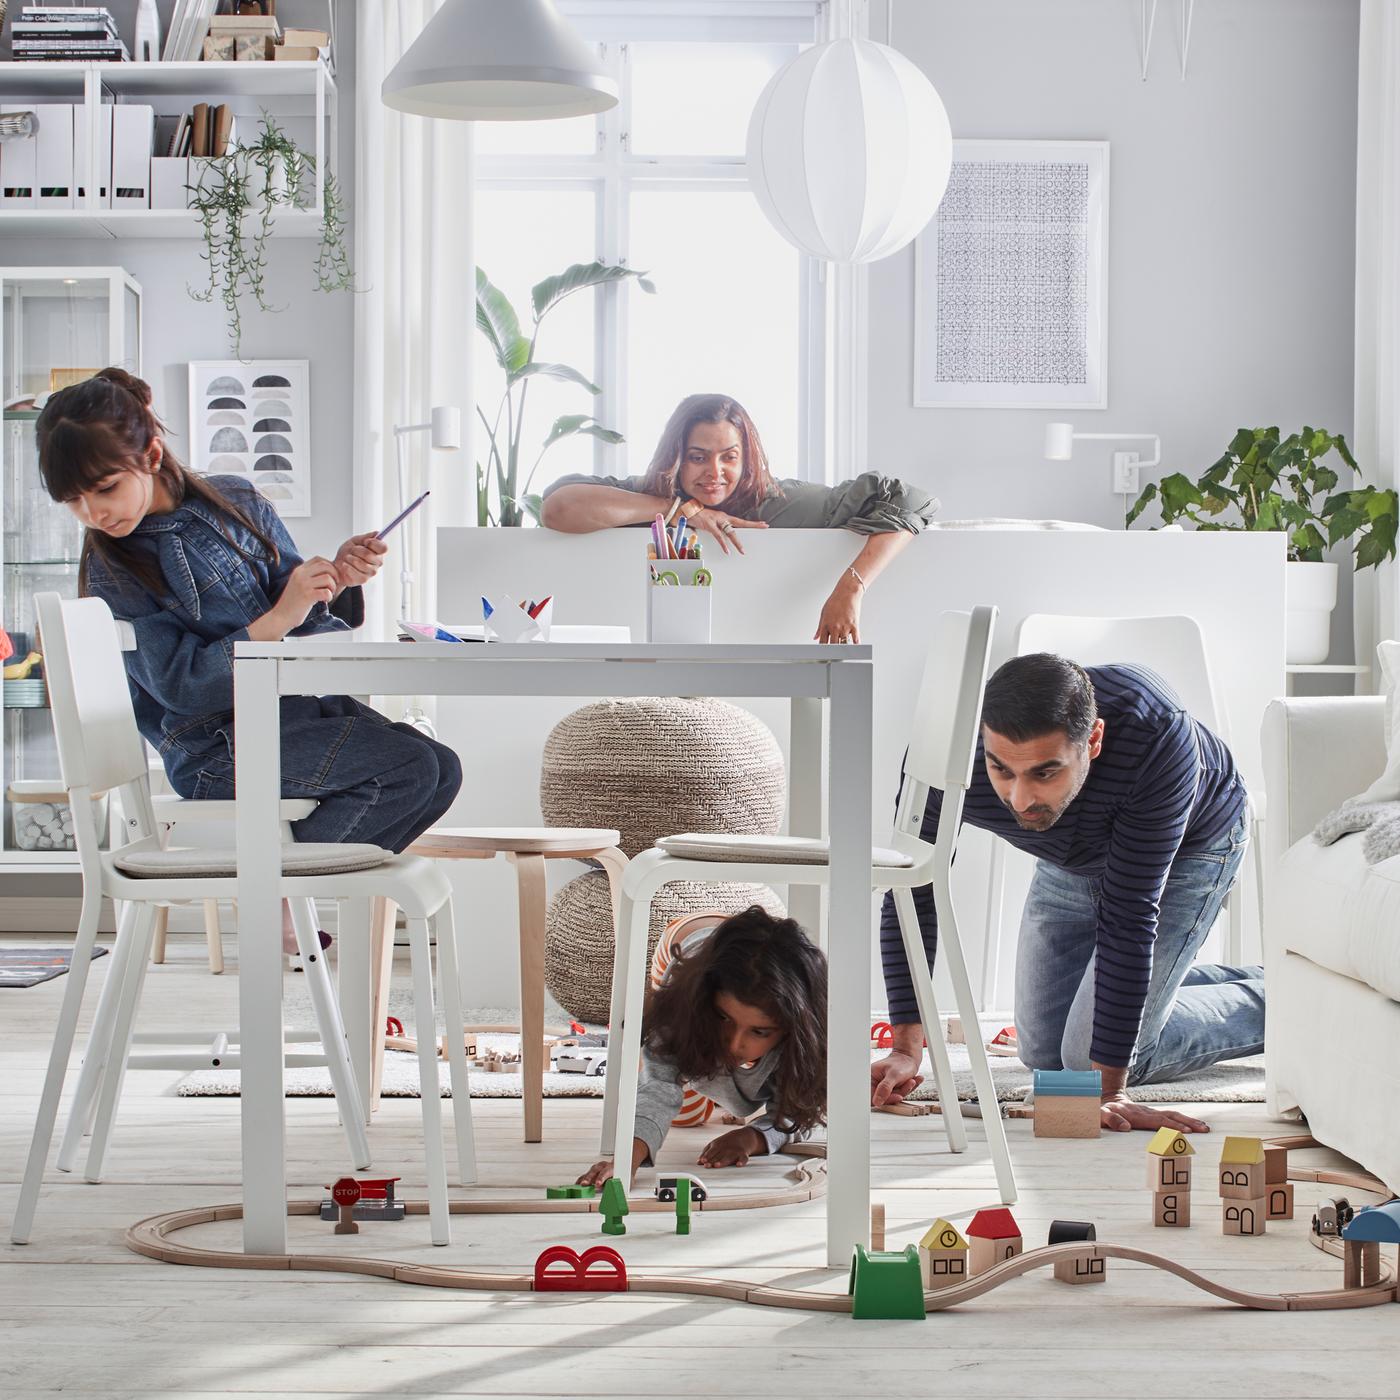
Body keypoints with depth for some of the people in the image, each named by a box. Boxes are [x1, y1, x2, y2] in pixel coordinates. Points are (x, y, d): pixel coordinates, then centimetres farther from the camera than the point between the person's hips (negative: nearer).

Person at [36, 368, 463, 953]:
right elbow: (181, 685, -15)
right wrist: (276, 621, -24)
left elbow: (306, 619, 12)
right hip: (218, 750, -6)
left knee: (441, 769, -14)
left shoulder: (234, 500, 7)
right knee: (410, 766, -23)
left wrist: (337, 579, -10)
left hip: (301, 705, 6)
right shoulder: (114, 572, -6)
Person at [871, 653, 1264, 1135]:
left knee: (1092, 1053, -12)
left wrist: (1107, 1089, -38)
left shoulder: (1157, 735, -44)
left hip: (1189, 846, -4)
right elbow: (914, 894, -23)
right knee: (1044, 1052, 14)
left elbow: (1128, 918, -40)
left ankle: (1268, 1002, 11)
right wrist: (906, 1048, -28)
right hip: (1072, 860, 5)